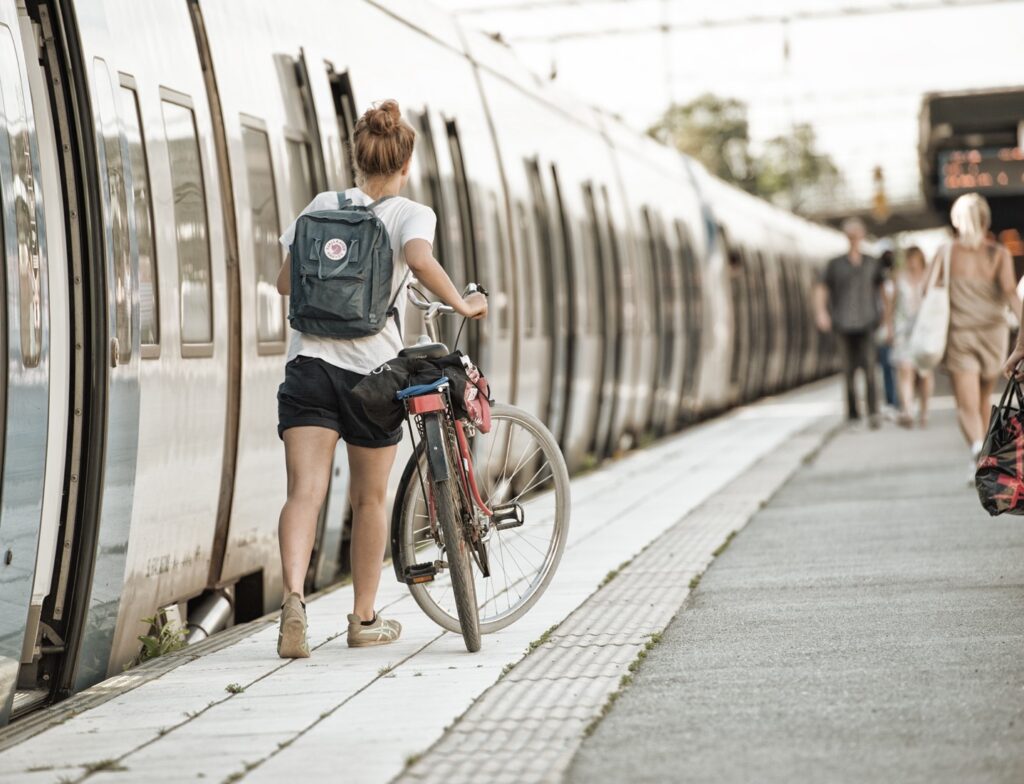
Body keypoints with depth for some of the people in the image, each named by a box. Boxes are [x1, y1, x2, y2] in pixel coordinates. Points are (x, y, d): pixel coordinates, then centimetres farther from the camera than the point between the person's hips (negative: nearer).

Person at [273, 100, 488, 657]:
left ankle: (293, 597, -31)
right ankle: (365, 620, 24)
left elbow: (286, 282, 12)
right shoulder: (410, 214, 0)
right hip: (372, 369, -2)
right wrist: (462, 304, -8)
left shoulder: (323, 206, 11)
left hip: (309, 364, 2)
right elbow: (419, 259, -22)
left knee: (305, 491, -7)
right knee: (369, 499, 14)